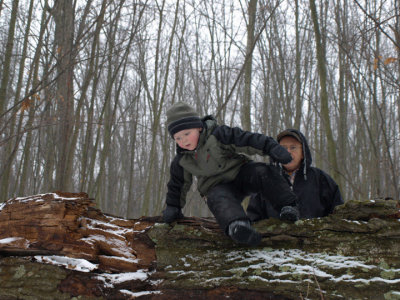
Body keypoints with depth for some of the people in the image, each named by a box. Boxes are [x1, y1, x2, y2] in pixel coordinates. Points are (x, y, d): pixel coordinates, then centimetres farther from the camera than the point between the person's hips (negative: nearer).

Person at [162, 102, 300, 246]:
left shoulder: (217, 134, -14)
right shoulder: (182, 160, 0)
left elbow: (245, 140, -20)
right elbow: (178, 184, 15)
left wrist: (272, 147, -28)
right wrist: (173, 207, 15)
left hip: (240, 172, 0)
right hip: (218, 186, 0)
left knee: (262, 172, -29)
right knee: (218, 199, -35)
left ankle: (287, 206, -26)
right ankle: (236, 225, -65)